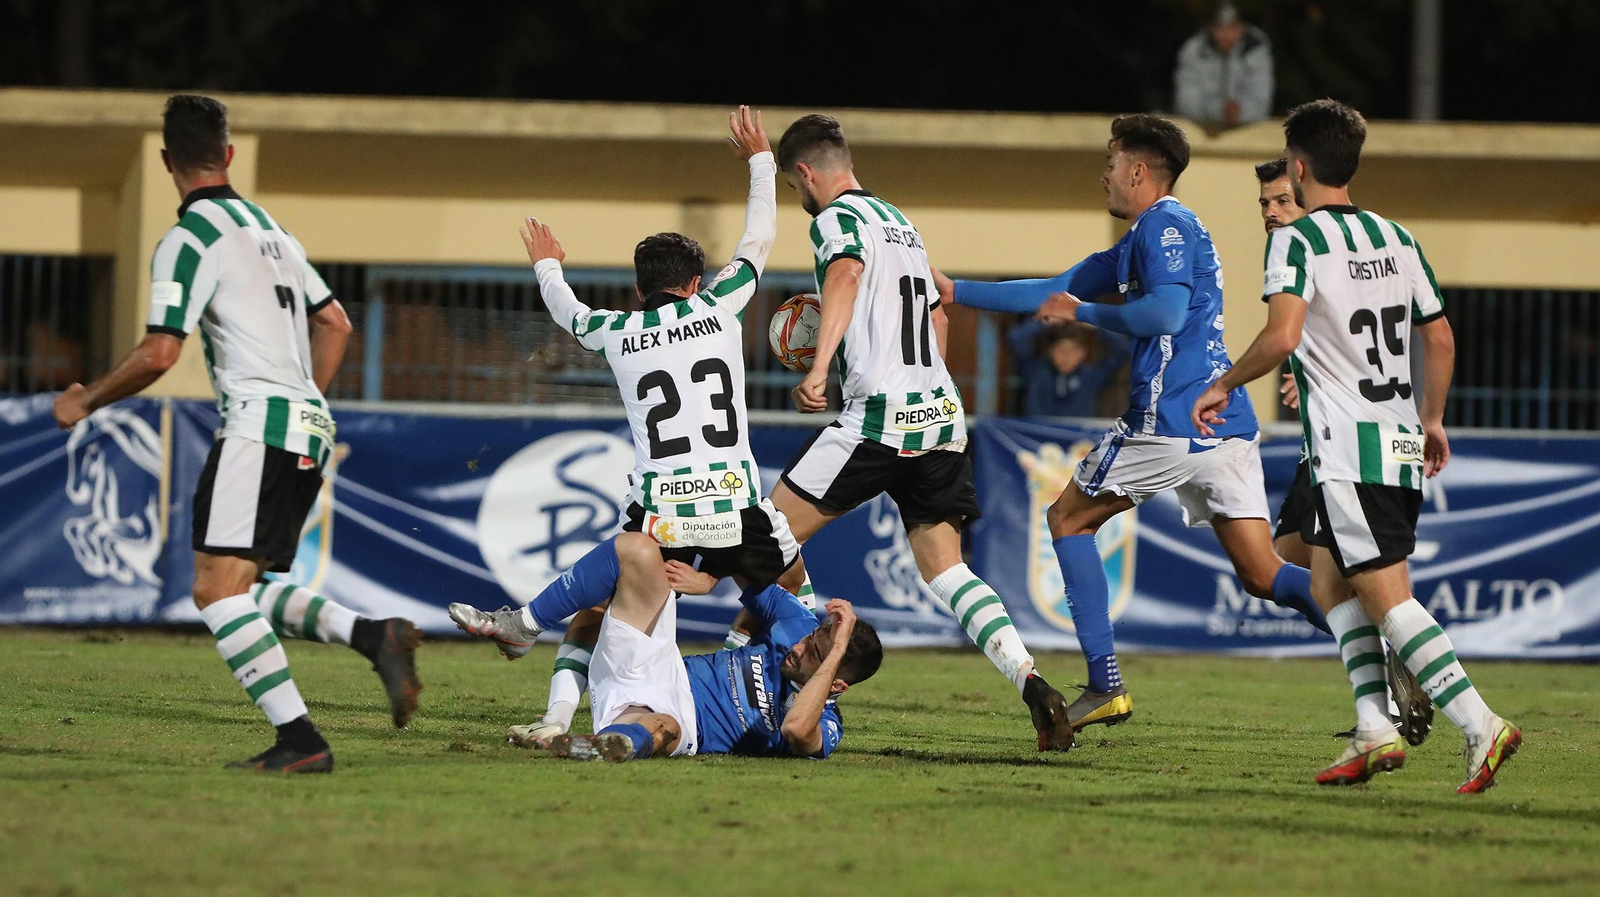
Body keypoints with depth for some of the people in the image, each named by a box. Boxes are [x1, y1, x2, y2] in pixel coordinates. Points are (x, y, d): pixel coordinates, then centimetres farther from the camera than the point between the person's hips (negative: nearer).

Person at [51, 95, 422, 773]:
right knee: (246, 590, 13)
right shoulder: (267, 228, 20)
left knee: (217, 590, -12)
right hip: (308, 426, 9)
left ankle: (298, 739, -21)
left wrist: (85, 402, 1)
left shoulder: (190, 239, -7)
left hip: (259, 424, -9)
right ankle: (376, 637, -5)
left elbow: (157, 355, -13)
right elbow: (334, 323, 26)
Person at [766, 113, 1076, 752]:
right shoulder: (900, 222, 24)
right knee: (944, 570, 6)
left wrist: (820, 366, -36)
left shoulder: (837, 218, -3)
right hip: (942, 414, 8)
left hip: (880, 414, -8)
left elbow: (846, 273, -26)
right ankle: (1033, 687, -12)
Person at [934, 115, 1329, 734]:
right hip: (1227, 423, 9)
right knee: (1262, 575, 1)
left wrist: (1083, 312, -6)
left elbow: (1167, 312, -20)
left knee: (1068, 520, 10)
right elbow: (1052, 294, 32)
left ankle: (1105, 686, 3)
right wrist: (956, 291, 34)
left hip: (1170, 420, -9)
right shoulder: (1140, 241, 26)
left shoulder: (1165, 225, -4)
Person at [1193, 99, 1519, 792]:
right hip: (1401, 442, 8)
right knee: (1331, 580, 17)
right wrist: (1431, 419, 30)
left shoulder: (1296, 241, -9)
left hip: (1349, 449, -8)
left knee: (1387, 598, -8)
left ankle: (1480, 726, -18)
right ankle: (1374, 730, 9)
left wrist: (1223, 385, -7)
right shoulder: (1396, 238, 13)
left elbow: (1281, 337, -22)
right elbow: (1439, 338, 17)